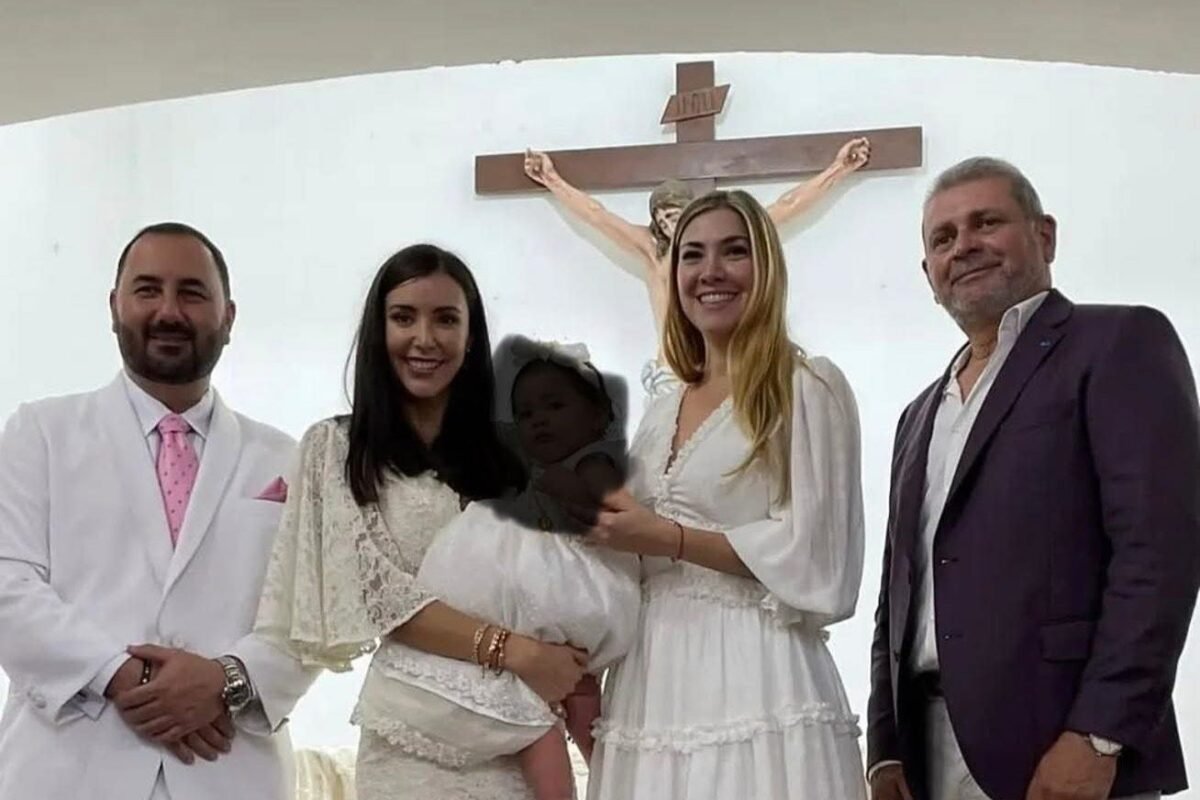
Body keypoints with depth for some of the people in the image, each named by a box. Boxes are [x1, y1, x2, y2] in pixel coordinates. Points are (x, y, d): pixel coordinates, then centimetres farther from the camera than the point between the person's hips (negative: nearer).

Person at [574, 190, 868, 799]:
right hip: (653, 681, 6)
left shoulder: (808, 386, -3)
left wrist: (668, 537, -11)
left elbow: (815, 558, -10)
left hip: (753, 680, -6)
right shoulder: (661, 412, 16)